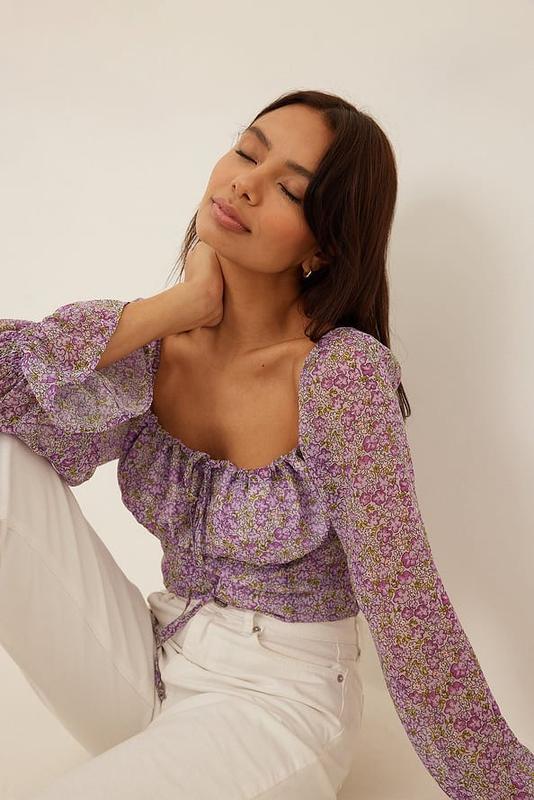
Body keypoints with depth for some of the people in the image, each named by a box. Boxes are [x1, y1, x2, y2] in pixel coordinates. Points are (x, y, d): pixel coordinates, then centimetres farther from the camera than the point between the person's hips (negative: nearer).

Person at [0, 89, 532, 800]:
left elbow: (409, 616, -16)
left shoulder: (342, 372, -19)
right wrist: (174, 308, -19)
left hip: (279, 699, -4)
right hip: (153, 663, 4)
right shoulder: (150, 345, -5)